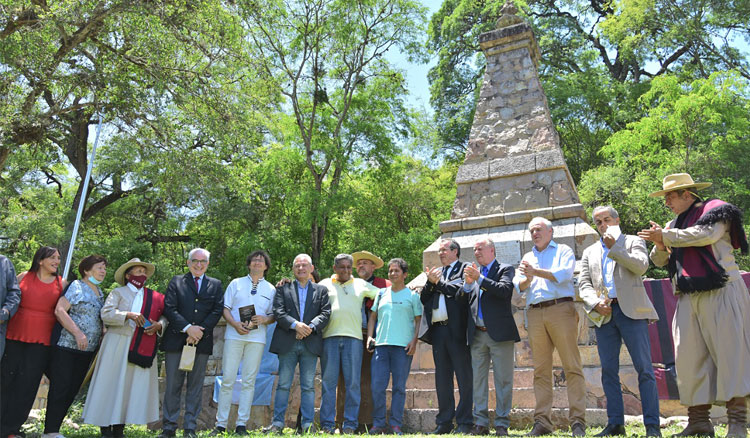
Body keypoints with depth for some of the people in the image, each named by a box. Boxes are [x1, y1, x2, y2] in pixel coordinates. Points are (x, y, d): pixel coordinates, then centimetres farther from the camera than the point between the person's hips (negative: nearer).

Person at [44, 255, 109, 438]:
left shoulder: (100, 293, 16)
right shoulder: (76, 286, -6)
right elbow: (59, 310, -15)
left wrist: (101, 340, 10)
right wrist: (77, 333, -21)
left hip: (87, 350, 7)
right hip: (66, 346, -7)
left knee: (72, 390, 8)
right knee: (60, 388, -4)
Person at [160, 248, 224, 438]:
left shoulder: (215, 285, 12)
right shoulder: (176, 281, 9)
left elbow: (217, 311, 3)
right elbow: (169, 308, -2)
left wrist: (200, 331, -10)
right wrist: (188, 328, -13)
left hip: (202, 342, 1)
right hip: (176, 340, -1)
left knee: (195, 386, 5)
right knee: (173, 385, 3)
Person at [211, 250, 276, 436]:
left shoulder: (271, 289, 13)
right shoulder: (236, 283, 12)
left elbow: (274, 316, 12)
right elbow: (225, 308, 7)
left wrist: (264, 319, -11)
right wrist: (235, 324, -10)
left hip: (257, 338, 1)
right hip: (234, 336, 0)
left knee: (249, 381, 1)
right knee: (227, 380, -2)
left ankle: (241, 424, 8)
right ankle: (220, 424, 5)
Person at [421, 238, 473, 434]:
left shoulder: (465, 269, 3)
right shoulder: (436, 272, 20)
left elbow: (460, 291, -13)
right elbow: (424, 299, 13)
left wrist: (438, 281, -4)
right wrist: (430, 282, -2)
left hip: (457, 330, -6)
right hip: (438, 330, 6)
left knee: (464, 378, -1)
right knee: (442, 379, 9)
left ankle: (464, 422, 5)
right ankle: (444, 422, 16)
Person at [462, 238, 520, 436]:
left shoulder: (505, 269, 3)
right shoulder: (473, 272, 16)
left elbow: (505, 290, -16)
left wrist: (479, 278, -16)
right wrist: (468, 284, -6)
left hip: (499, 333, -4)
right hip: (477, 335, 5)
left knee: (503, 380, 0)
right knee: (478, 379, 6)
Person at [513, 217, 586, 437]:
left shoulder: (563, 251, 12)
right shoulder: (527, 258, 24)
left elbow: (565, 274, -7)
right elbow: (518, 286, 12)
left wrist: (536, 272, -11)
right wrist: (528, 278, -9)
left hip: (561, 309, -4)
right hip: (535, 314, 4)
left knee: (572, 366, -7)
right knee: (541, 370, 2)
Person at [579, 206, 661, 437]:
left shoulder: (633, 241, 13)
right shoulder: (589, 252, 21)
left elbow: (641, 266, -6)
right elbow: (583, 284, 12)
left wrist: (614, 246, -6)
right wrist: (595, 303, -6)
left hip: (631, 311, -3)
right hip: (603, 314, 4)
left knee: (644, 368, -5)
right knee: (608, 370, 3)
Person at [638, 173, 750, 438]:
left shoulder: (715, 211, 2)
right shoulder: (675, 224, 20)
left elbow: (704, 235, -19)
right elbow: (660, 261, 18)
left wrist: (667, 236, -10)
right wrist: (660, 245, -4)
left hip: (721, 292, -6)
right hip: (688, 298, 6)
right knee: (689, 356, 1)